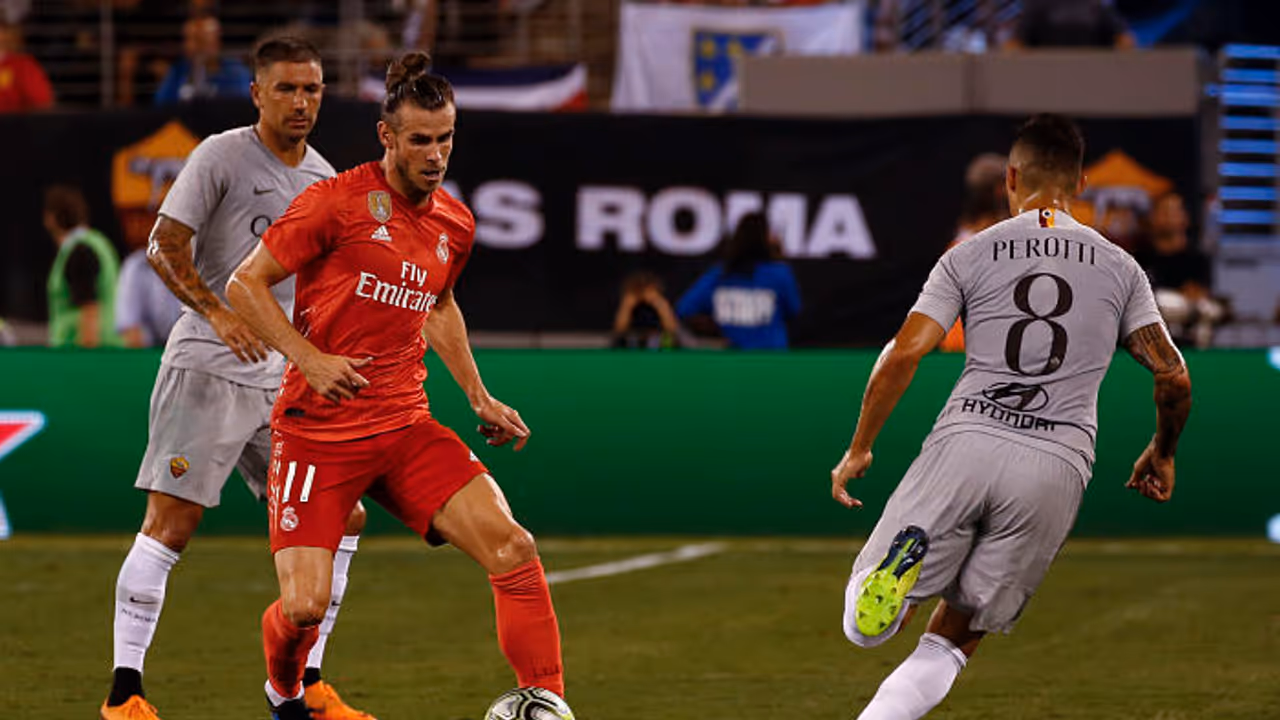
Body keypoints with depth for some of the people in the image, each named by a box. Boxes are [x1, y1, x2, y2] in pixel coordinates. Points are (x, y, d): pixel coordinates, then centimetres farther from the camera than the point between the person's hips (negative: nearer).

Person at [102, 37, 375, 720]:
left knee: (342, 519, 3)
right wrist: (219, 313, -20)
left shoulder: (324, 178, 14)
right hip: (206, 365, -7)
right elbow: (164, 247, -10)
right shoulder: (222, 156, -6)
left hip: (285, 378, 7)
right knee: (171, 523, -11)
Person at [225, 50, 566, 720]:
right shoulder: (338, 201, -10)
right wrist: (309, 358, -17)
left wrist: (480, 398, 20)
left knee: (514, 549, -16)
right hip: (317, 431, -5)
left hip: (405, 427, 5)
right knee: (305, 606, -11)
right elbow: (245, 284, -5)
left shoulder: (455, 224, 9)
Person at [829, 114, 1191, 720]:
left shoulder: (971, 256, 10)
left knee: (864, 626, 5)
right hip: (1058, 466, 1)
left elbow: (904, 355, 1)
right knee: (953, 642, 10)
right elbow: (1173, 377, 10)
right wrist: (1161, 455, 28)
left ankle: (903, 558, -28)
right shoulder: (1120, 267, 14)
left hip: (965, 441, -1)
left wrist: (859, 450, 10)